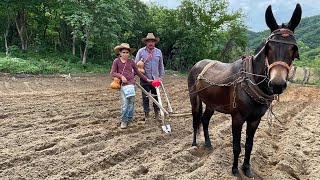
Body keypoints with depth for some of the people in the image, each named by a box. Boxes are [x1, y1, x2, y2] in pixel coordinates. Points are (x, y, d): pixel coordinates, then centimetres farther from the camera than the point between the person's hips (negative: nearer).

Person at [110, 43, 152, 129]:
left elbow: (138, 72, 14)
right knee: (124, 103, -5)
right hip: (122, 85, -2)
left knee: (131, 103, 4)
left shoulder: (131, 61, 6)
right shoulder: (116, 61, 1)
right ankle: (124, 121, 11)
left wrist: (147, 79, 14)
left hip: (131, 84, 2)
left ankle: (130, 120, 19)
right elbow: (112, 73, -1)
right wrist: (121, 76, -16)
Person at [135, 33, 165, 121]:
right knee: (145, 97, 7)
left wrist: (161, 76, 8)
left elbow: (161, 65, 13)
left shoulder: (158, 52, 6)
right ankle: (146, 113, 19)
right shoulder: (141, 51, -3)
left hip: (155, 78, 2)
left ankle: (157, 113, 23)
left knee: (156, 96, 9)